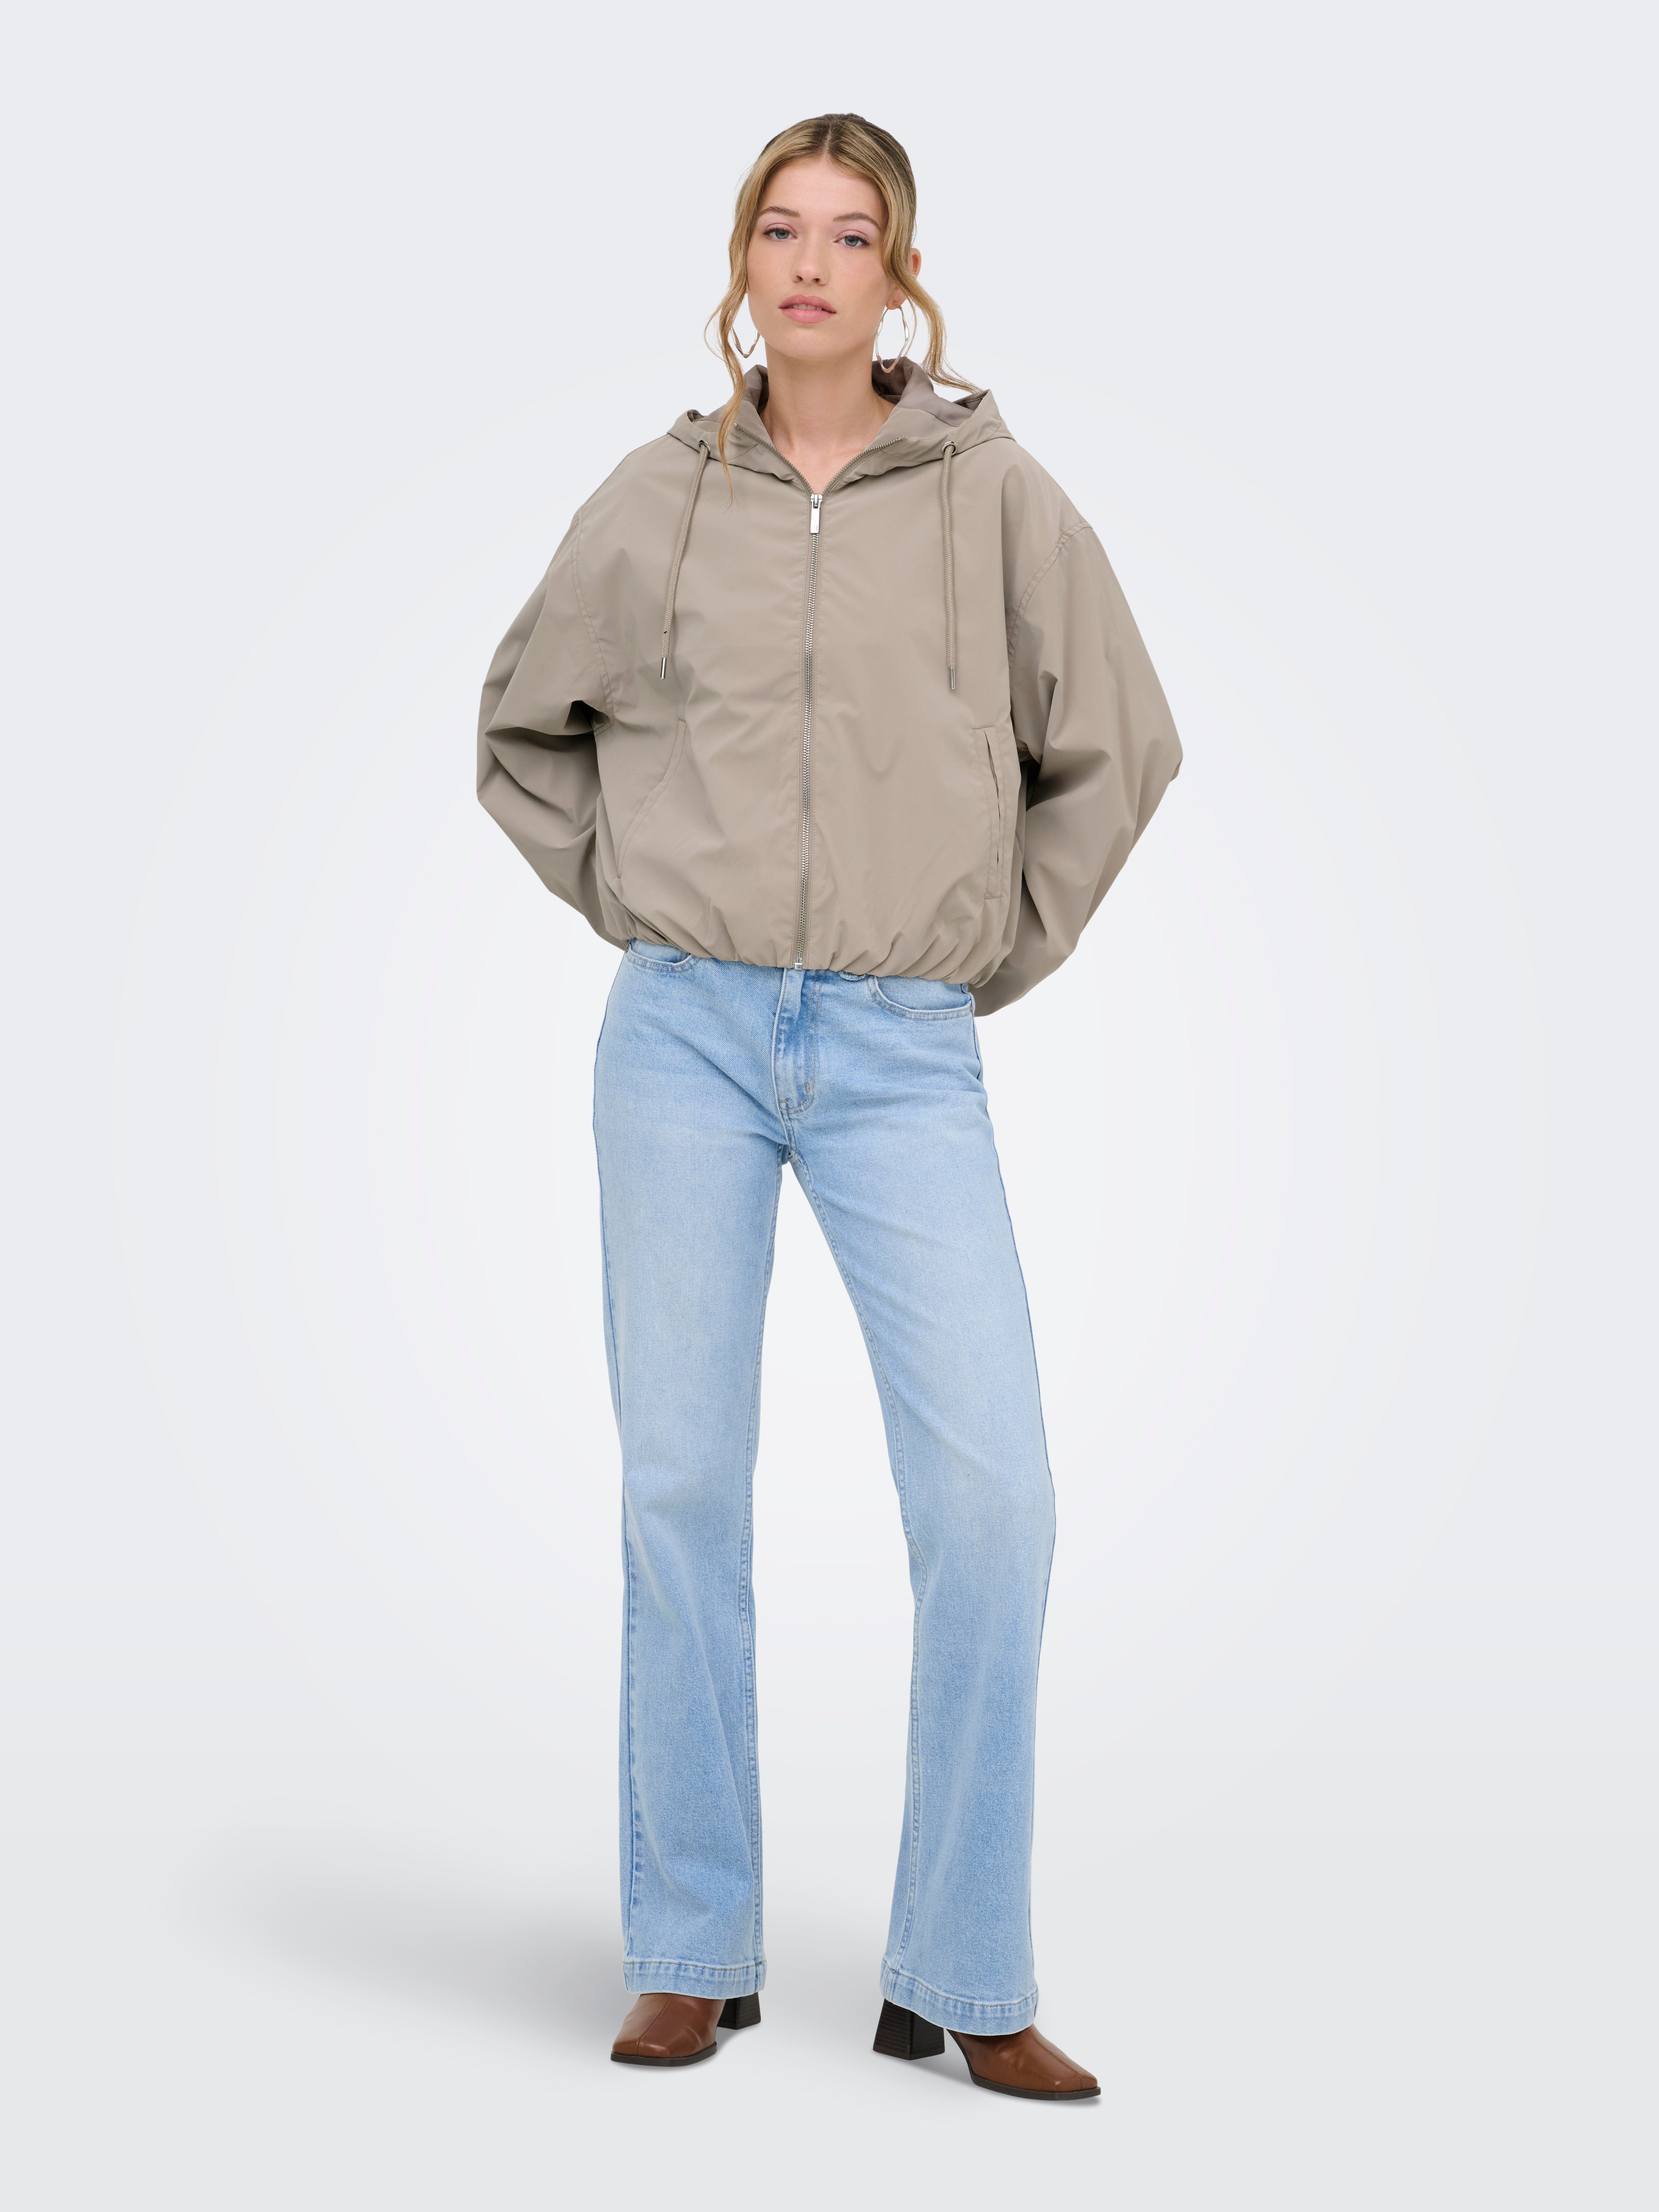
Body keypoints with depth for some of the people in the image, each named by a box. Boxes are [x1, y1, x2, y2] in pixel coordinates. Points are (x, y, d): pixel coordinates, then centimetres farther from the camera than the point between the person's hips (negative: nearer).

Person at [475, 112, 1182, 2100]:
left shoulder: (994, 492, 4)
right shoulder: (655, 502, 6)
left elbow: (1117, 748, 12)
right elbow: (521, 729, 20)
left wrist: (997, 951, 8)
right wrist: (633, 901, 10)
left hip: (904, 1057, -1)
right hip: (685, 1038, 1)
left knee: (993, 1497, -10)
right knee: (682, 1486, 3)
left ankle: (966, 1979, 4)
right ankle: (690, 1954, 16)